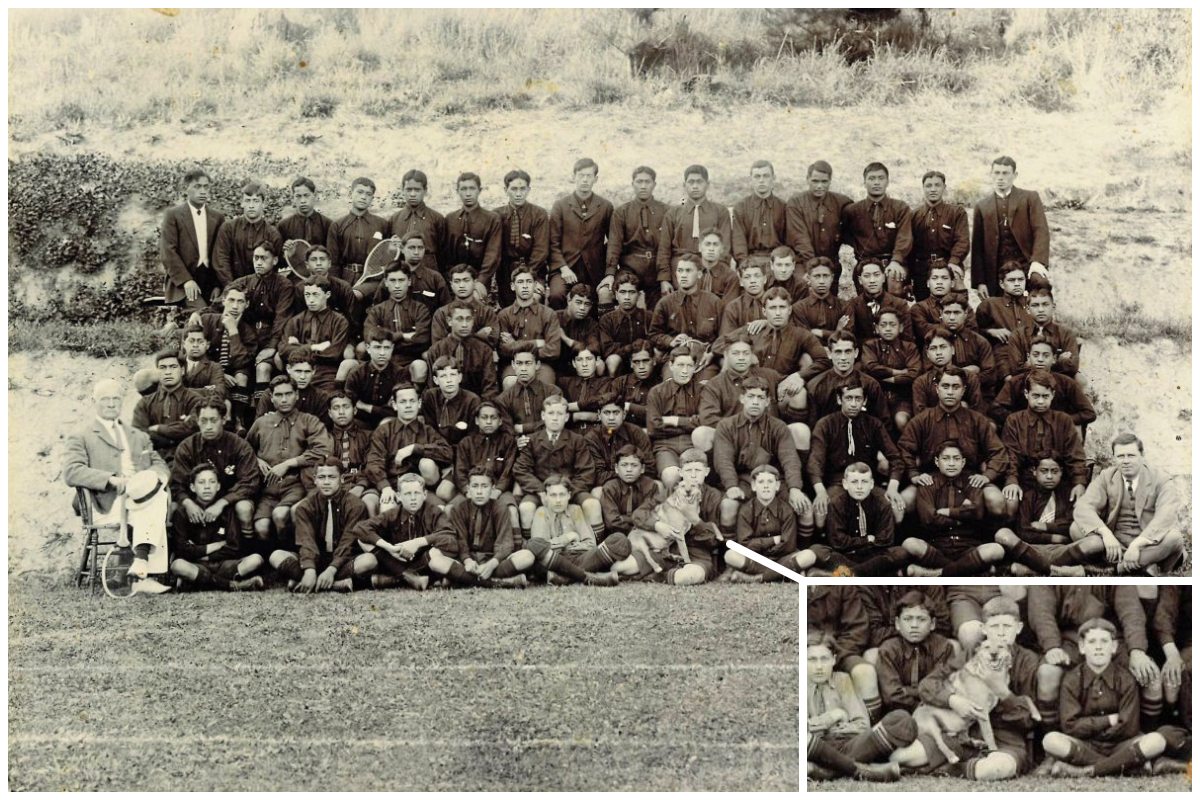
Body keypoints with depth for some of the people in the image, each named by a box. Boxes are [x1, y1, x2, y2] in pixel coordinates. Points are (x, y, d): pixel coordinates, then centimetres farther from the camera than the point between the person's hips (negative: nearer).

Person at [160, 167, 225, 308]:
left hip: (212, 282, 4)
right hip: (184, 284, -4)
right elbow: (167, 252, -5)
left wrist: (218, 285, -2)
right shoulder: (172, 215, 3)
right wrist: (186, 280, -14)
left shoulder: (218, 217, 13)